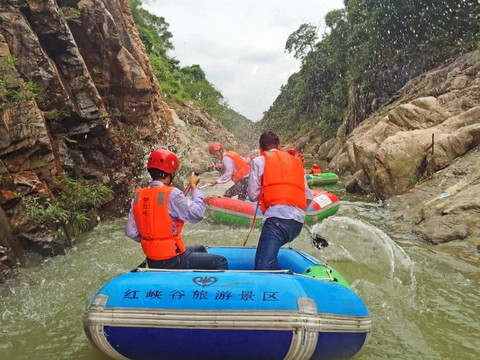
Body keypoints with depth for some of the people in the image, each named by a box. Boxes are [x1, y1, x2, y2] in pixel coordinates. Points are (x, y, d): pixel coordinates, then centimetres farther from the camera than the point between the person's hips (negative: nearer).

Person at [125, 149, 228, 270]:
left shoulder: (138, 196, 2)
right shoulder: (171, 194, -20)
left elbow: (131, 232, 2)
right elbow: (197, 214, -17)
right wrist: (194, 188, -5)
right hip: (171, 262, -8)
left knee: (200, 249, 28)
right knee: (221, 262, 0)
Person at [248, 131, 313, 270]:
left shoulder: (259, 161, 12)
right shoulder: (296, 161, 27)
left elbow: (253, 195, 6)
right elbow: (308, 196, 21)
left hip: (278, 218, -7)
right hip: (298, 222, 7)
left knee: (263, 268, -14)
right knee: (270, 253, 26)